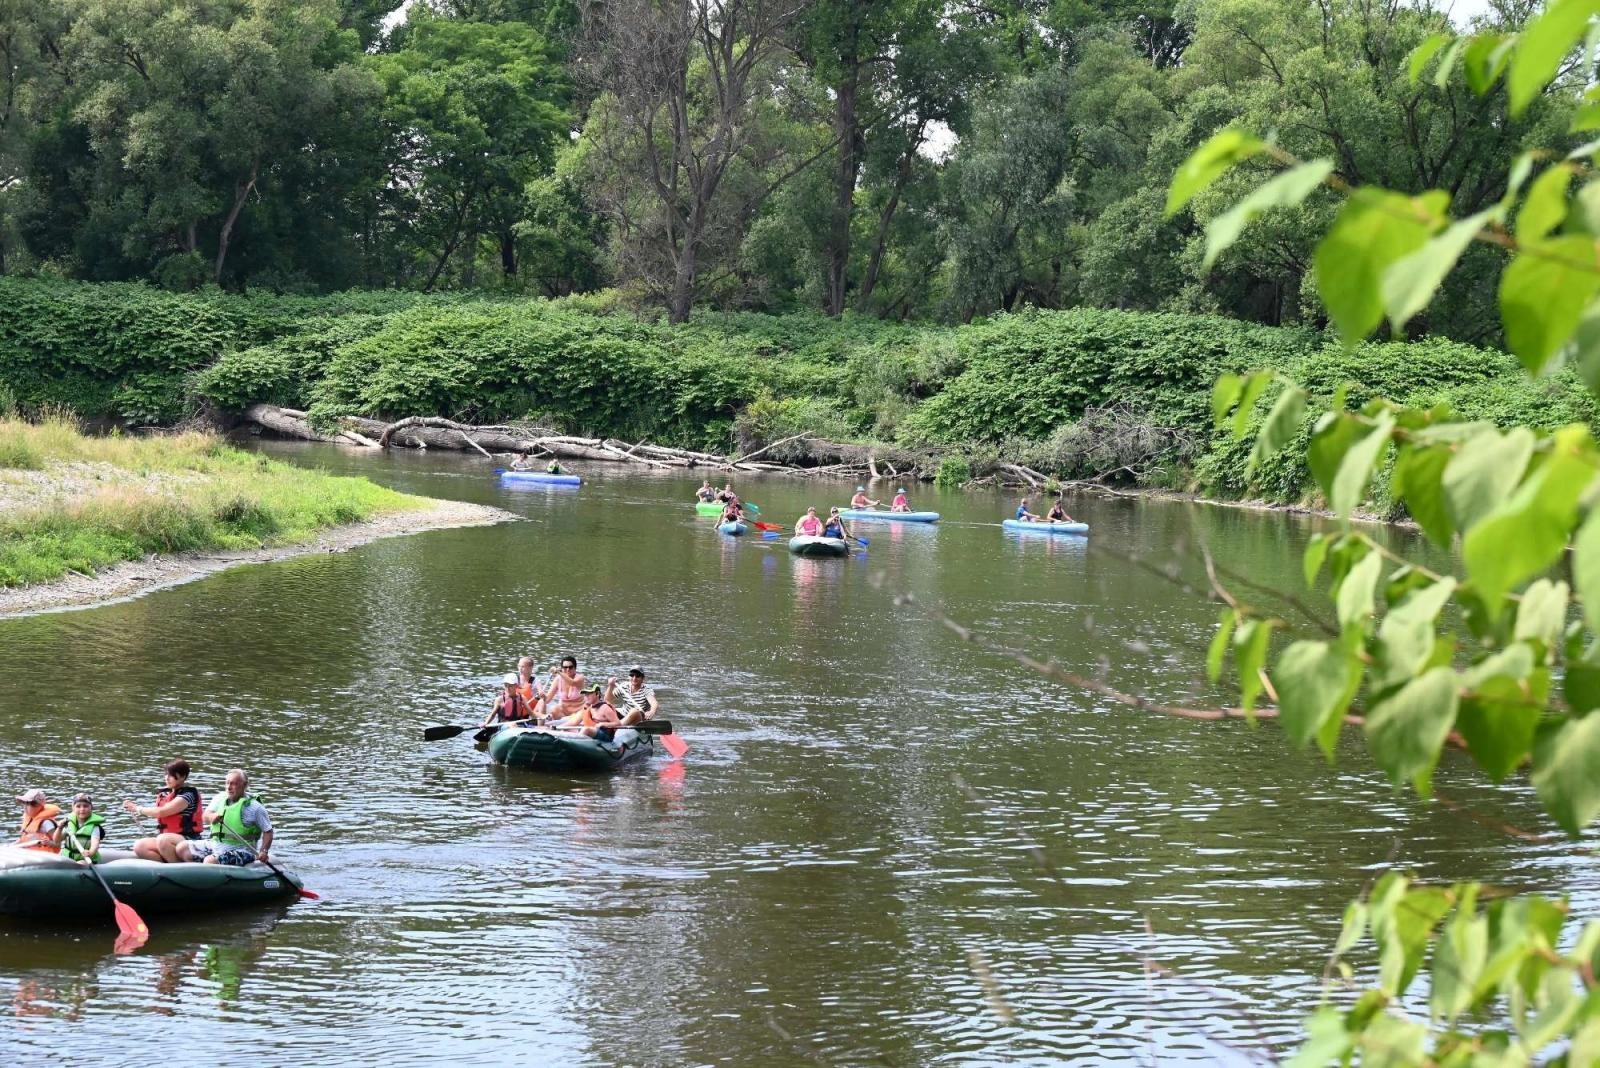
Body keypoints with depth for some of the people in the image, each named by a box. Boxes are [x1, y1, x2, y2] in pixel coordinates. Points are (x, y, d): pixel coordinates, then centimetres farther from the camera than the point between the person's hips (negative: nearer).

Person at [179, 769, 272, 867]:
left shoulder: (254, 807, -4)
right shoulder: (220, 799, 10)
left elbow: (268, 831, -2)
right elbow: (205, 817, -3)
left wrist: (264, 851, -17)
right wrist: (212, 817, -28)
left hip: (240, 850, -7)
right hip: (215, 843, 7)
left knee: (210, 861, -31)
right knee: (182, 848, -5)